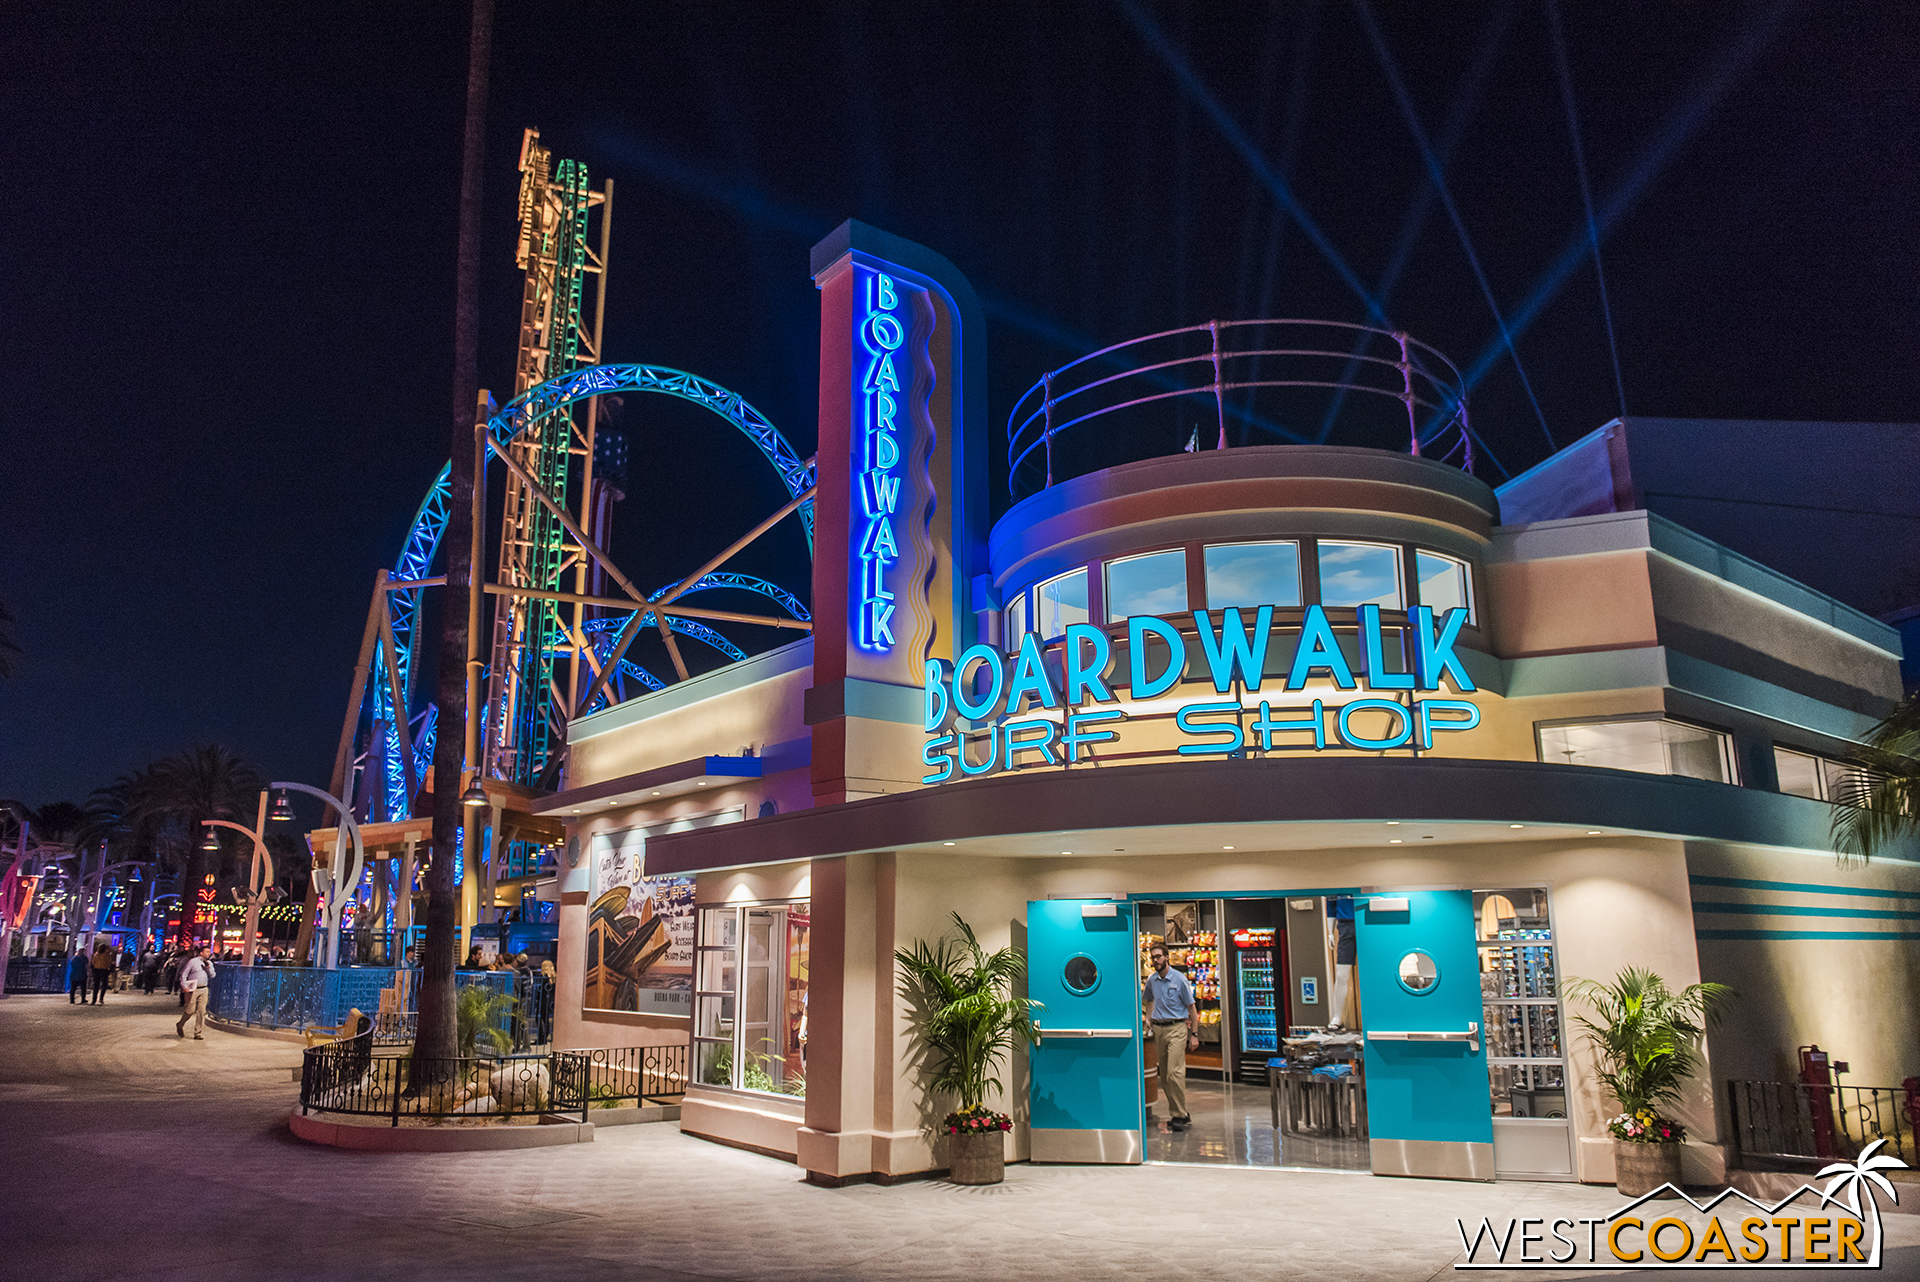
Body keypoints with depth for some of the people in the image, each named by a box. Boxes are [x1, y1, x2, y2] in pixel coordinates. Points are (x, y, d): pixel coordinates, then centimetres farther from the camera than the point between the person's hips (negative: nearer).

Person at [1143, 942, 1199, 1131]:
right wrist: (1149, 1018, 13)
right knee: (1164, 1076, 7)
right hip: (1159, 1029, 5)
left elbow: (1191, 1007, -3)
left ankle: (1181, 1116, -10)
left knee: (1174, 1073, -14)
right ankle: (1175, 1112, 16)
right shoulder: (1151, 980, 8)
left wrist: (1194, 1034, -7)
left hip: (1176, 1028, -5)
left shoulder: (1179, 979, -6)